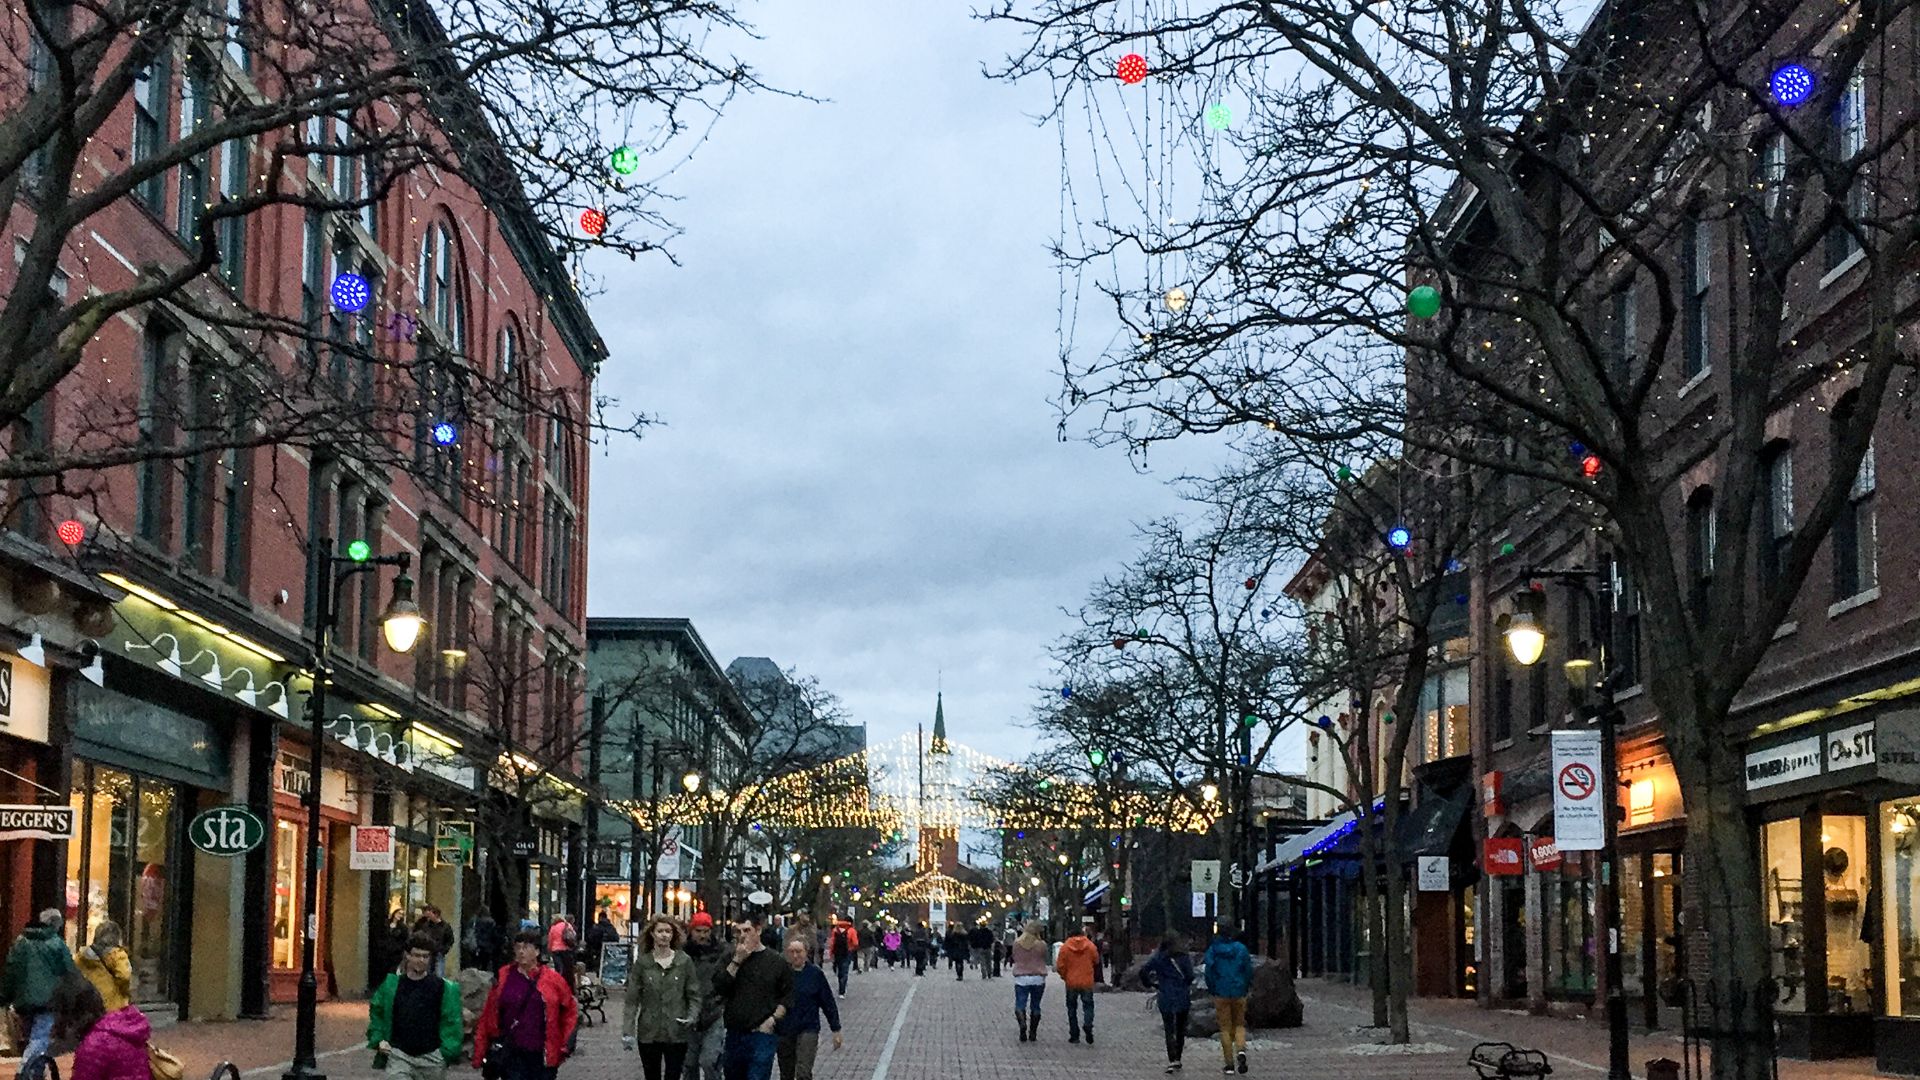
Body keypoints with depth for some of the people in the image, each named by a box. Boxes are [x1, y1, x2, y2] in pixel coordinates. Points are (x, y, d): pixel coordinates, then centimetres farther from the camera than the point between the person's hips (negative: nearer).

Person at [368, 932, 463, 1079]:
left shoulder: (443, 987, -3)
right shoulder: (391, 984, 1)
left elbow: (451, 1021, -3)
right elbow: (376, 1012, 11)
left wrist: (448, 1052, -12)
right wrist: (378, 1039, -1)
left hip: (432, 1057, 0)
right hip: (398, 1055, 0)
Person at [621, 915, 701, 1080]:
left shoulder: (684, 961, -1)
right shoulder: (642, 962, 0)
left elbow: (694, 995, 3)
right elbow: (632, 999, -1)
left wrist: (692, 1017, -14)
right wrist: (628, 1030, -7)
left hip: (676, 1034, -1)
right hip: (648, 1033, 1)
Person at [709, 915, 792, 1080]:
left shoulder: (775, 962, 1)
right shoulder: (730, 959, 10)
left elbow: (788, 995, 3)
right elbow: (719, 988, -3)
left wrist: (773, 1020, -7)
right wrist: (737, 961, -9)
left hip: (762, 1034, -4)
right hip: (734, 1035, 4)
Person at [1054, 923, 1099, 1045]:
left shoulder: (1065, 947, -7)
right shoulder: (1091, 946, -5)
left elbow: (1060, 966, -6)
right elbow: (1096, 962, 8)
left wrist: (1064, 977, 12)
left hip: (1071, 982, 0)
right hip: (1087, 982, 0)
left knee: (1072, 1008, 11)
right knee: (1088, 1005, 8)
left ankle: (1074, 1035, 10)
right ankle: (1088, 1025, -19)